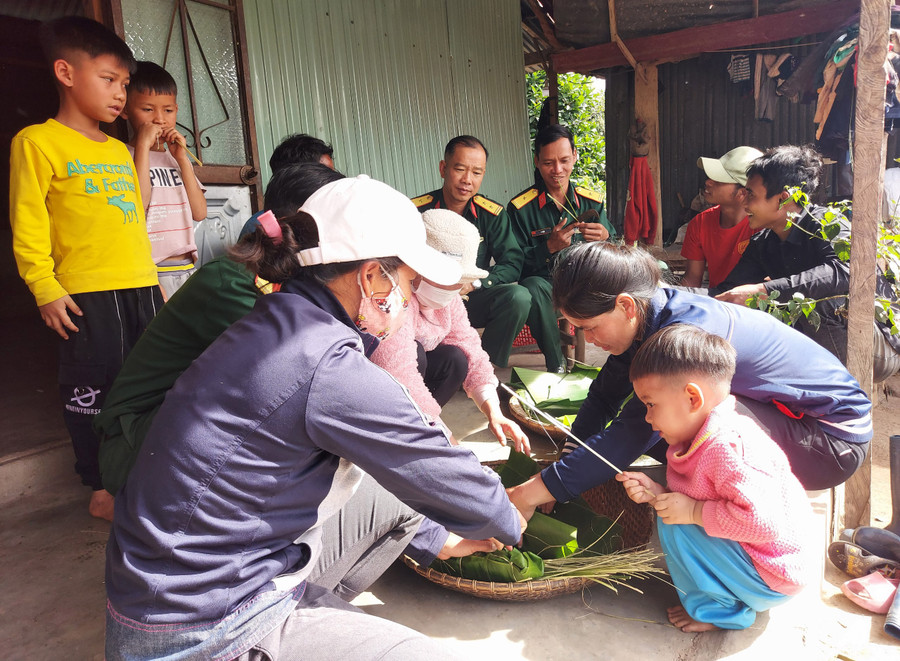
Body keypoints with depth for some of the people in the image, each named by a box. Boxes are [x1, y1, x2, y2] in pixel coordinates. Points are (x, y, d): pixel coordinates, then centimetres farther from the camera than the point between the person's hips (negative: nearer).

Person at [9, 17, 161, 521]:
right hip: (86, 294, -6)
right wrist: (46, 290, -12)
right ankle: (102, 488, 18)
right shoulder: (38, 142, -3)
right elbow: (28, 227, -6)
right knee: (91, 392, 3)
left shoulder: (119, 150, 16)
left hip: (141, 288, 7)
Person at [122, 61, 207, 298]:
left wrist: (182, 158, -1)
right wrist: (143, 145, -13)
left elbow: (199, 212, 5)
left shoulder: (176, 158, 17)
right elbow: (136, 205, -18)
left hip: (187, 267, 6)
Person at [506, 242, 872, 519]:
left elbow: (632, 433, -34)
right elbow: (605, 395, 1)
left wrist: (534, 492, -30)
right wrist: (559, 469, -6)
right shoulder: (653, 314, -6)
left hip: (833, 440, -8)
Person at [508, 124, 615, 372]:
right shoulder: (520, 208, -4)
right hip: (546, 284, -3)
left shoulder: (592, 200, 6)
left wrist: (605, 239, -18)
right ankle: (556, 367, -20)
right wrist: (549, 247, -23)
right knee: (533, 288, -38)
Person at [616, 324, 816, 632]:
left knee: (676, 525, -20)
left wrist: (693, 511, -28)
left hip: (772, 580, -10)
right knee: (671, 513, 13)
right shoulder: (698, 439, 2)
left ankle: (719, 608, -1)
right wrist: (657, 494, -7)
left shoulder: (729, 448, -29)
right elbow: (690, 501, 11)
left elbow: (762, 520, -38)